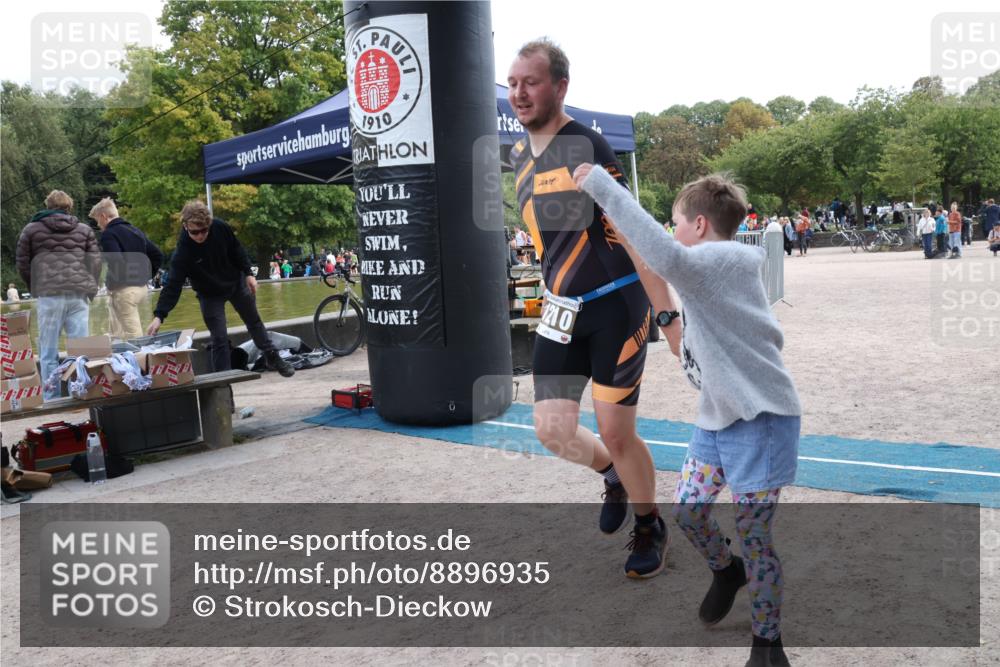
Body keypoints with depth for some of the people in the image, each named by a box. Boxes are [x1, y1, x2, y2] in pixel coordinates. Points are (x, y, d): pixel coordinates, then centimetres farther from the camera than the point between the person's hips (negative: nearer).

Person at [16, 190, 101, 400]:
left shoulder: (31, 229, 12)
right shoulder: (85, 229, 16)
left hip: (49, 295, -1)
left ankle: (52, 401, 1)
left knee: (48, 353, 3)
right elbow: (95, 261, 10)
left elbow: (22, 264, 13)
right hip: (79, 294, 2)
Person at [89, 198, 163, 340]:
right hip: (141, 287, 9)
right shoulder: (136, 231, 16)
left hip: (124, 290, -9)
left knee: (133, 336, -7)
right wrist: (146, 276, 15)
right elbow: (158, 255, 16)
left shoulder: (108, 234, -9)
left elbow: (116, 262, -23)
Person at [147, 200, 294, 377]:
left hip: (236, 283, 3)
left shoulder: (220, 228, -25)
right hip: (210, 295, -3)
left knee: (254, 322, 19)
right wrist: (159, 316, -44)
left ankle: (273, 358, 36)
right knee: (219, 338, -7)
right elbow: (173, 285, -36)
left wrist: (248, 273, -6)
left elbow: (237, 250, -6)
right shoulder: (183, 252, -33)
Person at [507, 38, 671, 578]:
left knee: (617, 435, 1)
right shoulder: (519, 156, 7)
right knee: (552, 429, 2)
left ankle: (650, 528, 29)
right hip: (561, 311, 6)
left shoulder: (587, 147, -16)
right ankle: (613, 474, 35)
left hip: (616, 307, -6)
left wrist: (668, 314, -19)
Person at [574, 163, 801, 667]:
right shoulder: (713, 268, 9)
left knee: (754, 536, 2)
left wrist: (601, 186, -39)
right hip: (718, 417, 9)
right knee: (686, 509, 13)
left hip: (761, 420, -9)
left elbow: (665, 257, -42)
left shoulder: (717, 260, -20)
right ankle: (726, 571, 43)